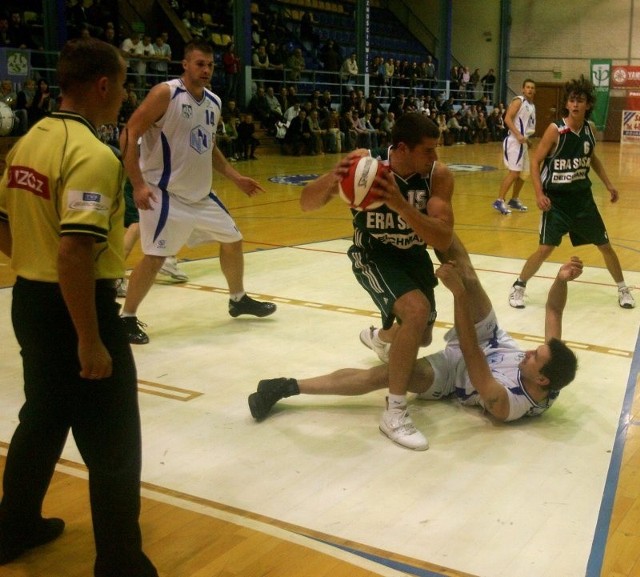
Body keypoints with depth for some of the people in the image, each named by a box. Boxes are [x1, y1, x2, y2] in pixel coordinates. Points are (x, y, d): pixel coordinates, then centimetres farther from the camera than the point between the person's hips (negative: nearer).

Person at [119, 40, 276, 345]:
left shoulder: (214, 102, 8)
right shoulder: (165, 93, -15)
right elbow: (128, 135, -17)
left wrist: (236, 177, 14)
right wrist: (138, 184, -23)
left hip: (200, 193, 8)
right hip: (165, 193, -8)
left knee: (232, 239, 15)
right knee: (154, 256, -12)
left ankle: (238, 299, 35)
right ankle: (127, 318, 4)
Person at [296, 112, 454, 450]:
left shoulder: (438, 175, -23)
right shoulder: (365, 162, -26)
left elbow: (443, 241, -32)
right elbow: (306, 204, -22)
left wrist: (401, 205, -47)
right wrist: (333, 180, -44)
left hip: (414, 254, 4)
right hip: (373, 254, -4)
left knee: (420, 337, 18)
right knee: (417, 311, -31)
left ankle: (379, 338, 57)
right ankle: (394, 413, -19)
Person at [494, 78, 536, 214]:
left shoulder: (532, 106, 18)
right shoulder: (518, 101, -9)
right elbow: (507, 118, -19)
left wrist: (527, 139, 16)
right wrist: (518, 135, -26)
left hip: (523, 141, 10)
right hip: (514, 141, -9)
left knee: (523, 173, 14)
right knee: (514, 172, -16)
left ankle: (514, 200, 26)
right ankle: (499, 201, -15)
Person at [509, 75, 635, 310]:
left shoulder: (590, 129, 0)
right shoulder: (555, 129, -16)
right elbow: (535, 161, -12)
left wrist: (608, 184, 15)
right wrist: (539, 194, -22)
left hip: (582, 196, 5)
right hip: (556, 198, -5)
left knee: (605, 245, 12)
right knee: (545, 249, -11)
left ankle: (623, 289, 29)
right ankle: (518, 287, 9)